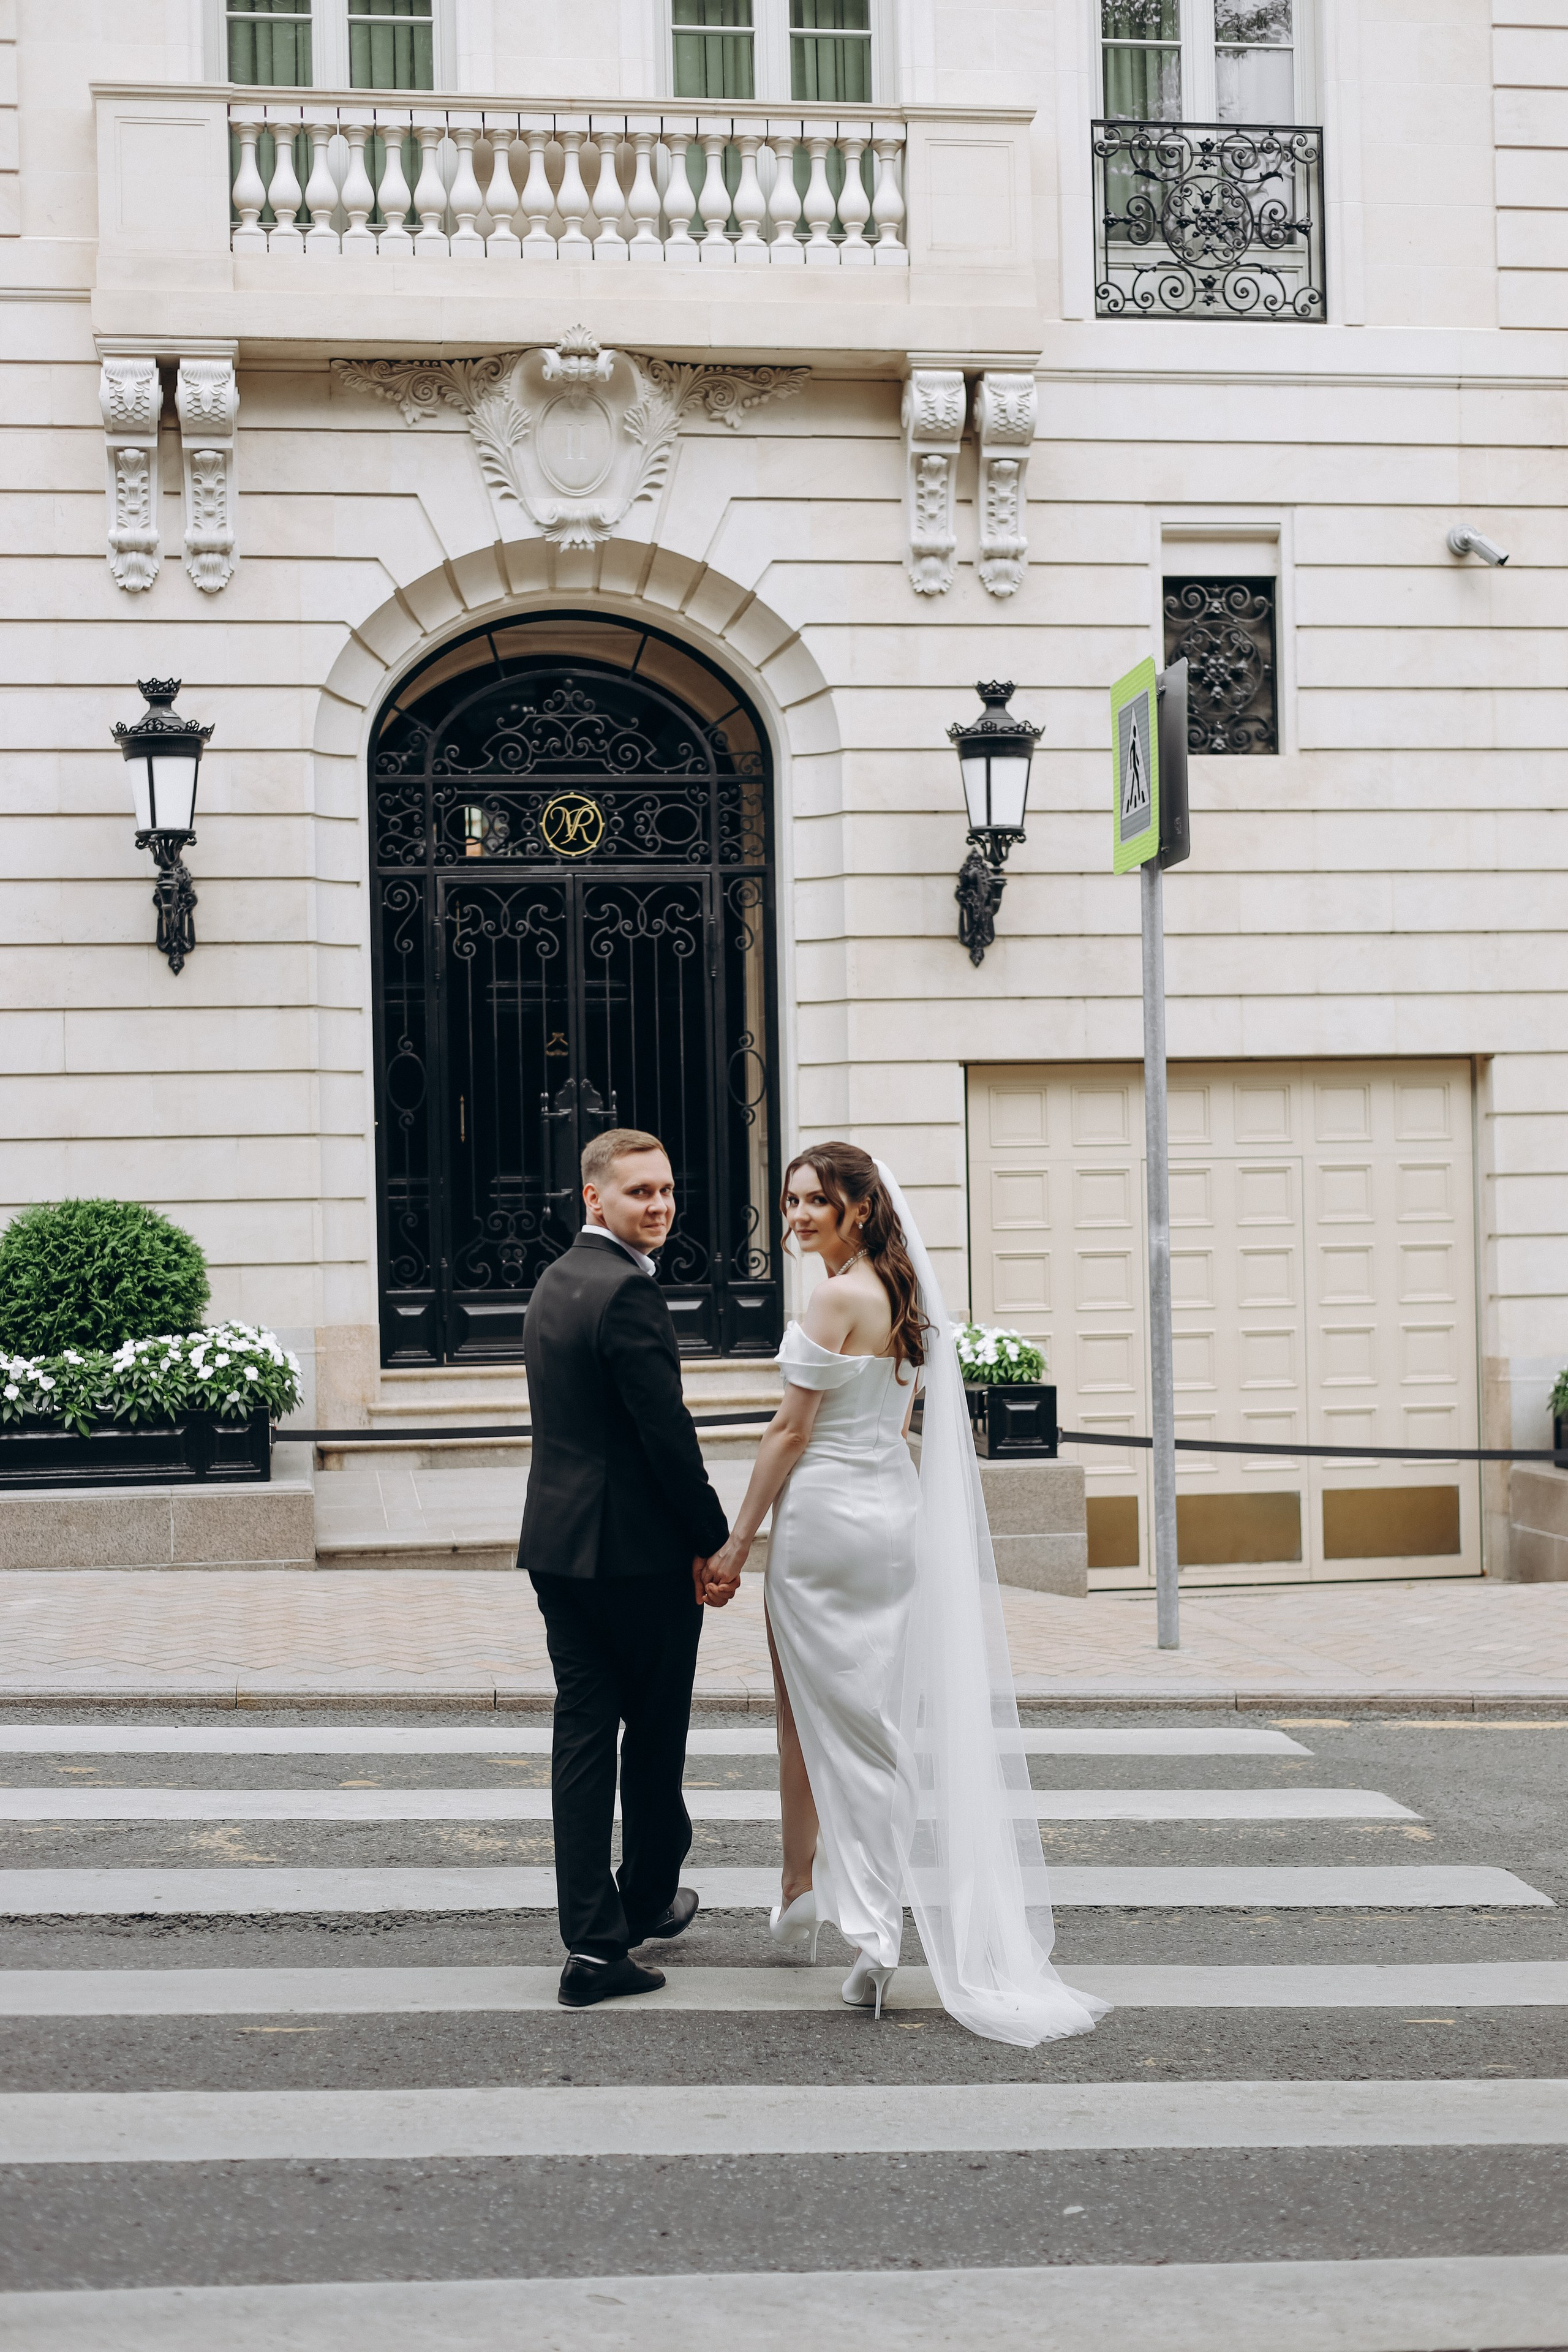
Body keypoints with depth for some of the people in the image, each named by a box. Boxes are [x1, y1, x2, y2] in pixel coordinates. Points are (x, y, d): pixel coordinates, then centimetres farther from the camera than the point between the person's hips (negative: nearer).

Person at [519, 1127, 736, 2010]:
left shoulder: (554, 1282, 12)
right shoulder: (628, 1290, -17)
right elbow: (666, 1426, -20)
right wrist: (715, 1540, -11)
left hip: (558, 1542, 8)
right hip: (640, 1550, -8)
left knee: (583, 1731, 5)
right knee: (656, 1733, 12)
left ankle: (593, 1942, 3)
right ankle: (647, 1899, 30)